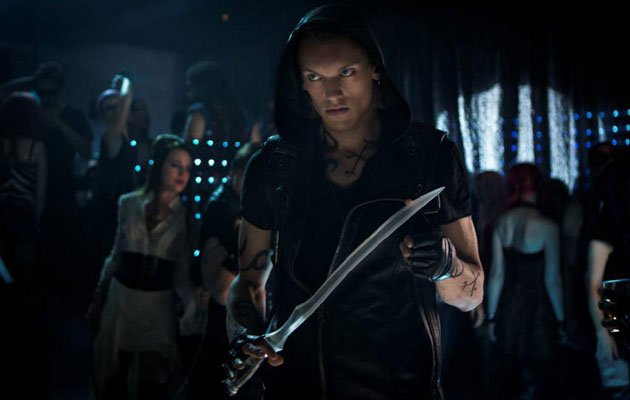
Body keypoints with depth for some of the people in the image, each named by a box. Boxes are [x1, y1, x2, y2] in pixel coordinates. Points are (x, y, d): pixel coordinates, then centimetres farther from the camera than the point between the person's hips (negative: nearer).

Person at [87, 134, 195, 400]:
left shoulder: (186, 215, -4)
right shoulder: (130, 203, 0)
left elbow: (181, 272, -4)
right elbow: (117, 255, 10)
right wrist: (98, 299, 12)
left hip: (158, 307, -2)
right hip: (120, 300, 2)